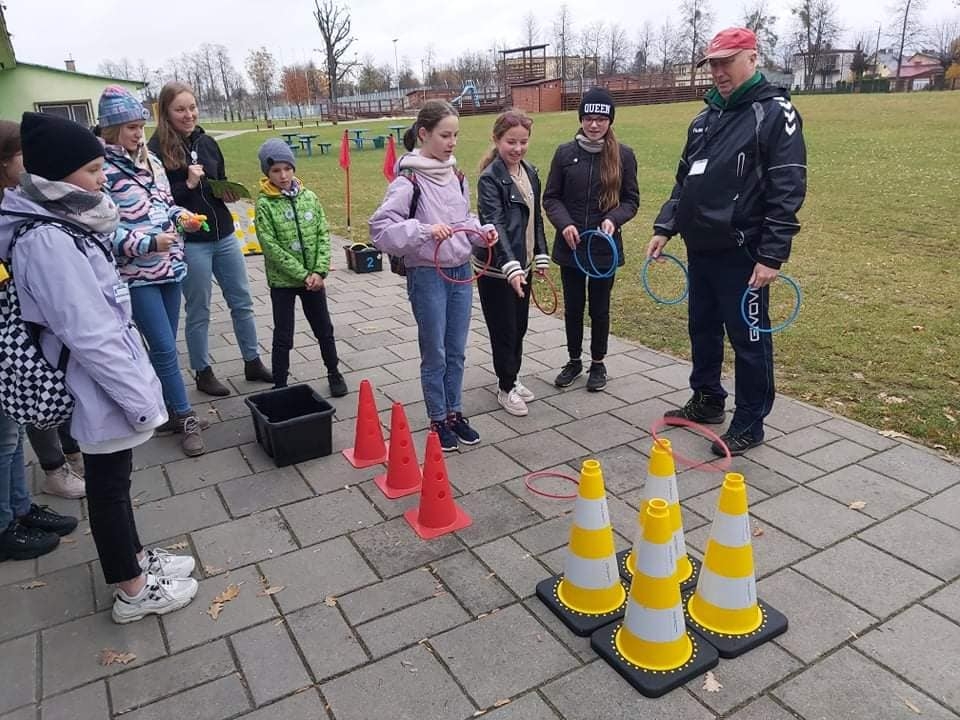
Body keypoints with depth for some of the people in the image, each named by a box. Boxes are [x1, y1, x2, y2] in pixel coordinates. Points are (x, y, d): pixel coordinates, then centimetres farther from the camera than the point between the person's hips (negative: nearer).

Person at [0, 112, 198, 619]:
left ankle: (135, 558, 40)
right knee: (108, 485, 7)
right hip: (100, 388, -9)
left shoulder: (62, 221, 5)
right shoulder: (48, 241, -25)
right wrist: (139, 397, -20)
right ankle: (133, 591, 25)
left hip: (103, 381, 9)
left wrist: (137, 384, 17)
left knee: (112, 479, 21)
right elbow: (90, 335, -26)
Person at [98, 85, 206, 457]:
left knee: (165, 345, 15)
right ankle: (186, 418, 8)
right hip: (136, 275, -7)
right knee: (164, 348, -4)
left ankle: (167, 409, 28)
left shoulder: (150, 160, 9)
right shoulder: (100, 169, -12)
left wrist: (180, 214, 1)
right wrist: (149, 243, -25)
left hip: (169, 267, 7)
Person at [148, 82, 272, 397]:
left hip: (224, 235, 6)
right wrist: (188, 184, -20)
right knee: (199, 311, 7)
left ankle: (253, 363, 27)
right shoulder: (157, 150, -10)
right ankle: (203, 373, 23)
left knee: (242, 302, 12)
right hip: (190, 243, -6)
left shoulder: (207, 142, 6)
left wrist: (228, 193, -2)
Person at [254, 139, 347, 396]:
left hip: (313, 278, 3)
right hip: (282, 280, -3)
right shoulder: (264, 204, -10)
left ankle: (334, 372, 35)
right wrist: (302, 275, -17)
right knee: (283, 336, 6)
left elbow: (323, 235, -1)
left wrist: (319, 271, -12)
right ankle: (280, 385, 20)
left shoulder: (309, 197, 0)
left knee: (324, 328, 16)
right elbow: (271, 247, -15)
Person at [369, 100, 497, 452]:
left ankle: (455, 413, 30)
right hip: (428, 275, -6)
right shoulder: (408, 180, -13)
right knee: (435, 354, 6)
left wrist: (482, 231, -2)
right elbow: (380, 228, -17)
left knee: (456, 352, 14)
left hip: (461, 272, 6)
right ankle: (438, 421, 22)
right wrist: (424, 229, -28)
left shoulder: (456, 175, 7)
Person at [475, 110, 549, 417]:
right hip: (496, 268, -7)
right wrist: (511, 267, -35)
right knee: (504, 330, 3)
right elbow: (495, 224, -26)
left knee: (519, 327, 16)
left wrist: (541, 256, 14)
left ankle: (511, 378, 34)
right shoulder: (490, 178, -15)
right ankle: (506, 388, 19)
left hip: (523, 264, 7)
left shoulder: (530, 172, 7)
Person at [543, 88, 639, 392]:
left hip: (605, 247, -1)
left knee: (600, 307, 10)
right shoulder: (565, 153, -1)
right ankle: (574, 361, 30)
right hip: (570, 245, 1)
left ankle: (598, 364, 27)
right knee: (573, 307, 12)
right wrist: (564, 223, -15)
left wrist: (614, 219, -19)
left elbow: (631, 199, 1)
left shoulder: (624, 155, -3)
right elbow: (550, 197, 2)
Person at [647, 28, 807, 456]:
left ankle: (749, 424, 14)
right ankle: (707, 399, 35)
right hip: (699, 249, 8)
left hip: (741, 254, -7)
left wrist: (772, 256, -19)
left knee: (749, 339, 2)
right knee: (702, 329, 17)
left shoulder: (775, 113, -7)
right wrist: (665, 227, 11)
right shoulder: (705, 118, 15)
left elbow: (787, 192, -14)